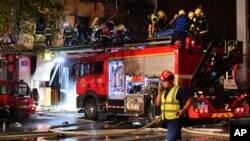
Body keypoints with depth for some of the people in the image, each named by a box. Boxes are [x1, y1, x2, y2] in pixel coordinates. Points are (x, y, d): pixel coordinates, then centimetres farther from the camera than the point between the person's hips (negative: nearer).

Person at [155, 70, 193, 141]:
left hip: (175, 119, -8)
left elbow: (190, 99, -10)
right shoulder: (163, 91, 12)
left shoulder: (178, 90, -9)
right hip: (167, 120, 8)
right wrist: (159, 92, -1)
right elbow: (158, 103, 10)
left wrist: (183, 110, -21)